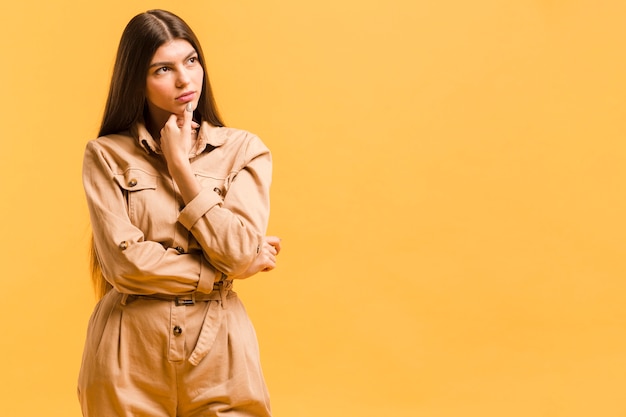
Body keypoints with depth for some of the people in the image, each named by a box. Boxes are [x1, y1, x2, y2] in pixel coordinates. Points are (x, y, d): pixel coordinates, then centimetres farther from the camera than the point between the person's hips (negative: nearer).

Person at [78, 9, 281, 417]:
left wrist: (180, 164, -7)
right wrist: (225, 271, -6)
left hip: (219, 350, 1)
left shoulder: (243, 150, 2)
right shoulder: (107, 155, -1)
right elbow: (124, 262, -10)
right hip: (131, 353, -1)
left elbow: (239, 252, -11)